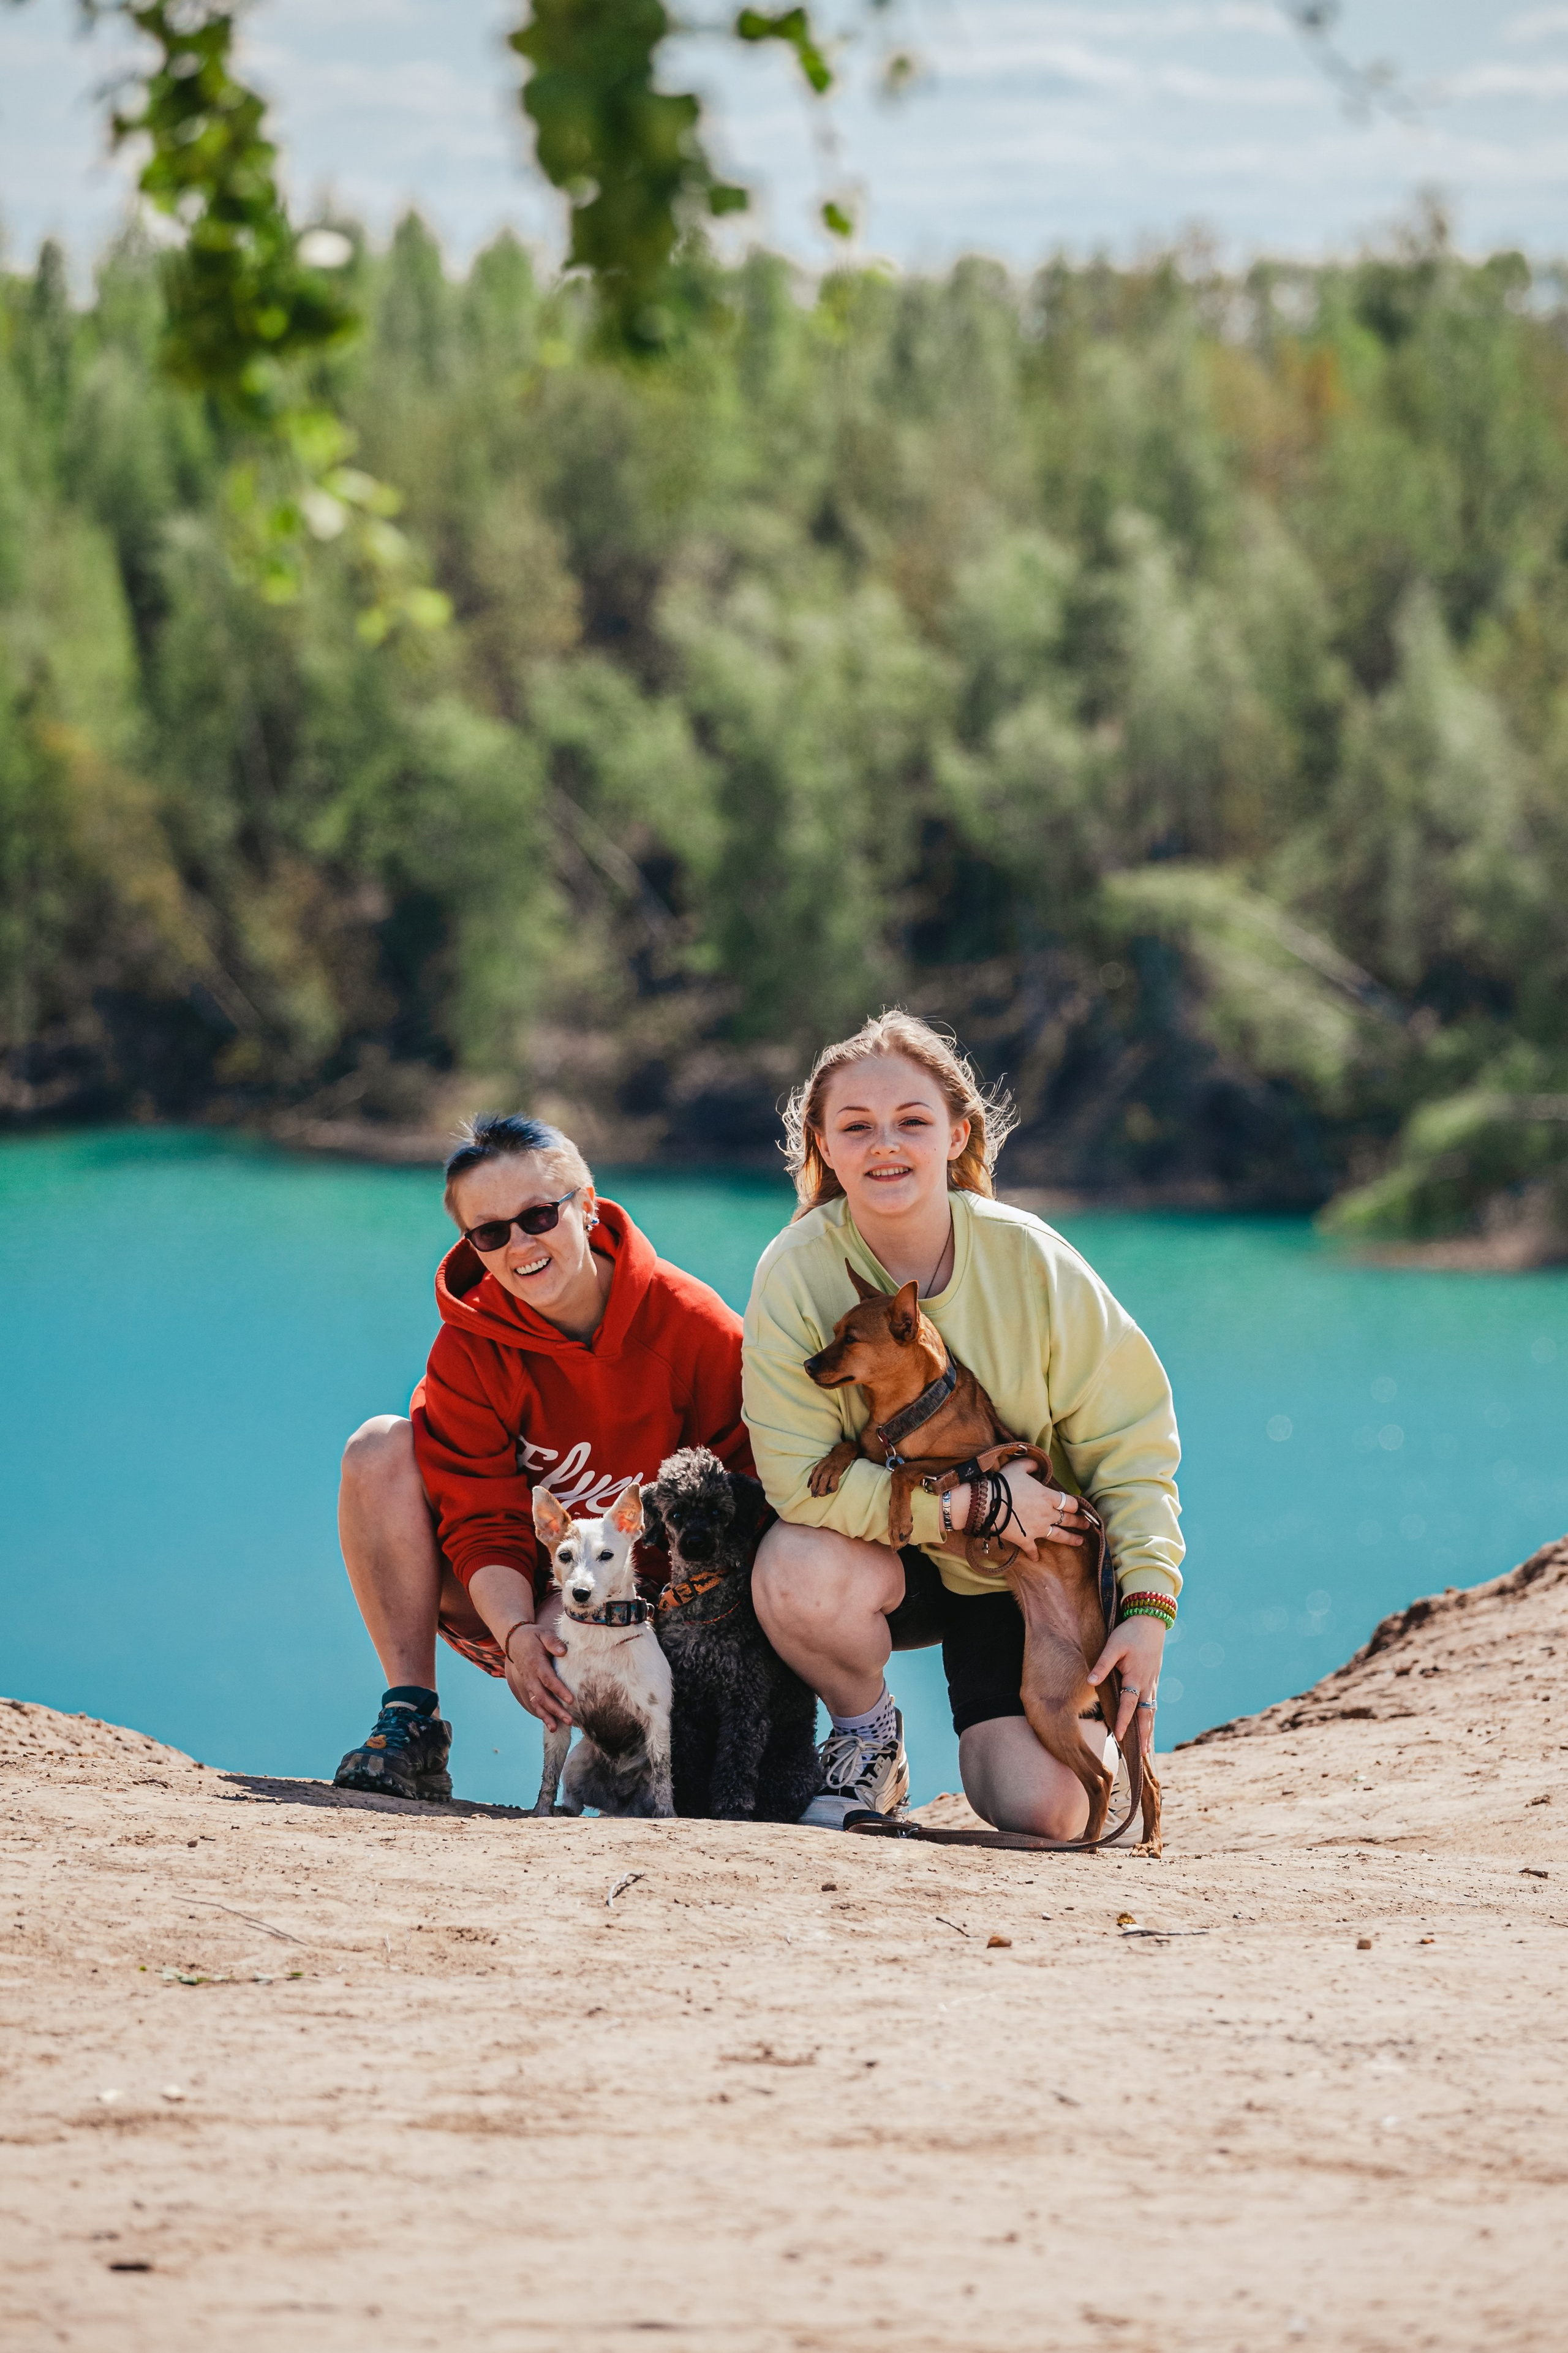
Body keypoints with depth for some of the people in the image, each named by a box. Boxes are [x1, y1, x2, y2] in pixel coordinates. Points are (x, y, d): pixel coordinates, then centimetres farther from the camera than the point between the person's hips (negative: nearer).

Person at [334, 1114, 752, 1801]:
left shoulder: (687, 1322, -15)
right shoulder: (469, 1346, -10)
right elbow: (485, 1519, -14)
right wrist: (517, 1634, -33)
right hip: (507, 1602, 3)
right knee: (380, 1449, -17)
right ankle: (412, 1721, -18)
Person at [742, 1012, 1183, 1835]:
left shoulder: (1031, 1262, -15)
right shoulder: (795, 1273, -18)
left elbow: (1126, 1441, -7)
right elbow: (800, 1479, -22)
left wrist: (1148, 1604, -17)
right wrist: (972, 1503, -27)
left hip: (1027, 1578, 0)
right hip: (877, 1557, 0)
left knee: (1046, 1814, -18)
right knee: (796, 1572, -36)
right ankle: (868, 1736, -2)